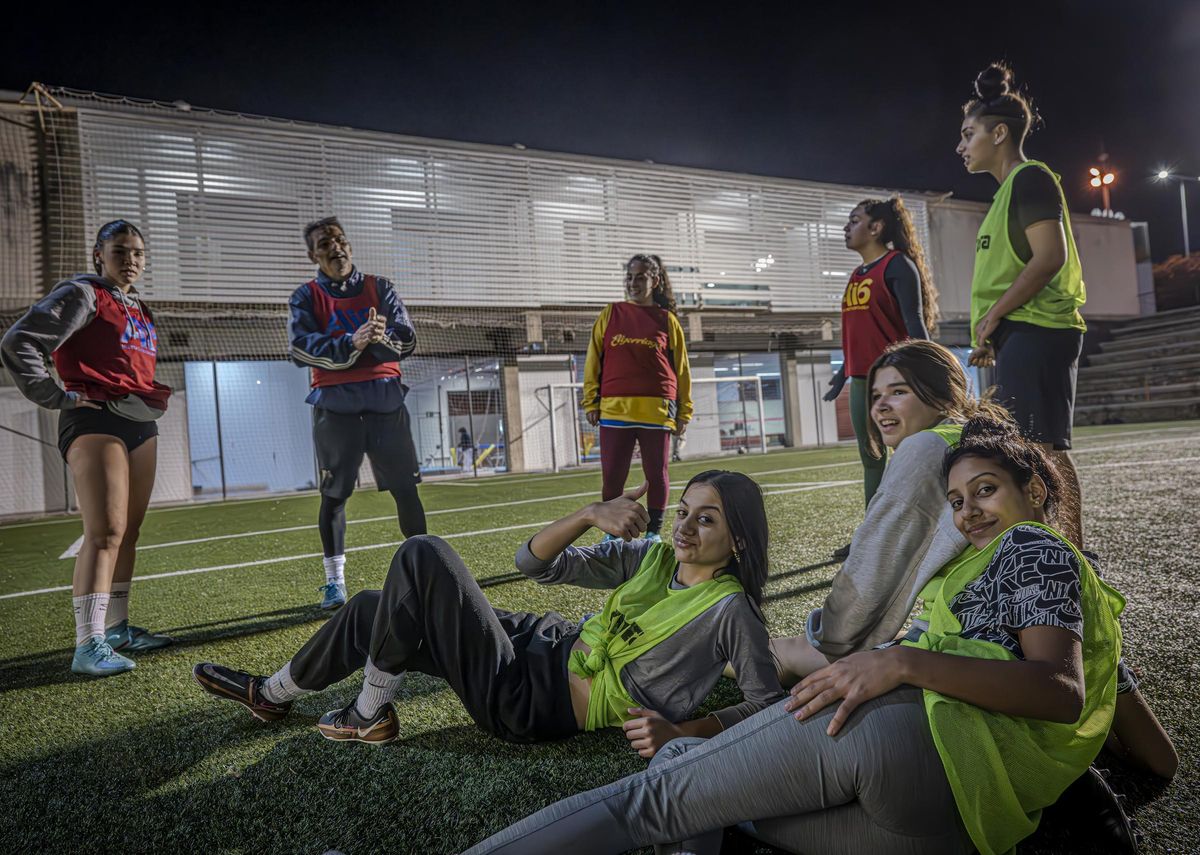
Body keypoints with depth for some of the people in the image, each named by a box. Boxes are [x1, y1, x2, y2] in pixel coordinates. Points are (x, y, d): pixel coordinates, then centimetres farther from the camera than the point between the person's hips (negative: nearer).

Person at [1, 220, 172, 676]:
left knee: (128, 532, 9)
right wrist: (58, 398, -11)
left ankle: (116, 627, 18)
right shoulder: (82, 295, -2)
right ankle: (88, 646, -15)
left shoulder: (140, 310, 22)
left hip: (141, 424, 8)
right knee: (105, 532, -16)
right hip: (95, 421, -8)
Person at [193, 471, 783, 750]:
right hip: (546, 647, 7)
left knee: (423, 556, -14)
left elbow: (769, 703, -18)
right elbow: (534, 564, 3)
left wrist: (680, 732, -30)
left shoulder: (731, 609, -13)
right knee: (369, 610, 15)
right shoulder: (653, 559, 5)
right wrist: (589, 517, -15)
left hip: (527, 704, -7)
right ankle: (271, 696, 43)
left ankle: (369, 717, 5)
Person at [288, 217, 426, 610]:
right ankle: (334, 581, 12)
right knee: (333, 494, 1)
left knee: (406, 488, 1)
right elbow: (301, 348, -11)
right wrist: (351, 344, -25)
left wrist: (382, 339, -24)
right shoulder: (307, 296, 5)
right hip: (335, 403, -1)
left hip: (385, 397, 1)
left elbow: (407, 339, -1)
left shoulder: (378, 287, 10)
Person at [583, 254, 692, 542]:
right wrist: (591, 402, 2)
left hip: (657, 410, 0)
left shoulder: (667, 320, 8)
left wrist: (683, 412, 5)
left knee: (656, 473, 6)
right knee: (612, 475, 1)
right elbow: (593, 361, 9)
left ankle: (654, 531, 19)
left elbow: (681, 368, 9)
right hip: (614, 410, 1)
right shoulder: (610, 314, 10)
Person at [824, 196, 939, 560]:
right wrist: (844, 372, 25)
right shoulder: (857, 274, 18)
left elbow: (914, 323, -13)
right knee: (870, 458, 12)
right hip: (861, 379, 9)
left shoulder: (898, 264, -6)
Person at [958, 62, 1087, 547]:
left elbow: (1050, 256, -18)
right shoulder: (1009, 190, 22)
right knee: (1031, 448, 11)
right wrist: (990, 335, 16)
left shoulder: (1030, 178, -6)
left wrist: (992, 316, -14)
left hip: (1034, 333, -10)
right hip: (1021, 337, 10)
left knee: (1040, 447, -12)